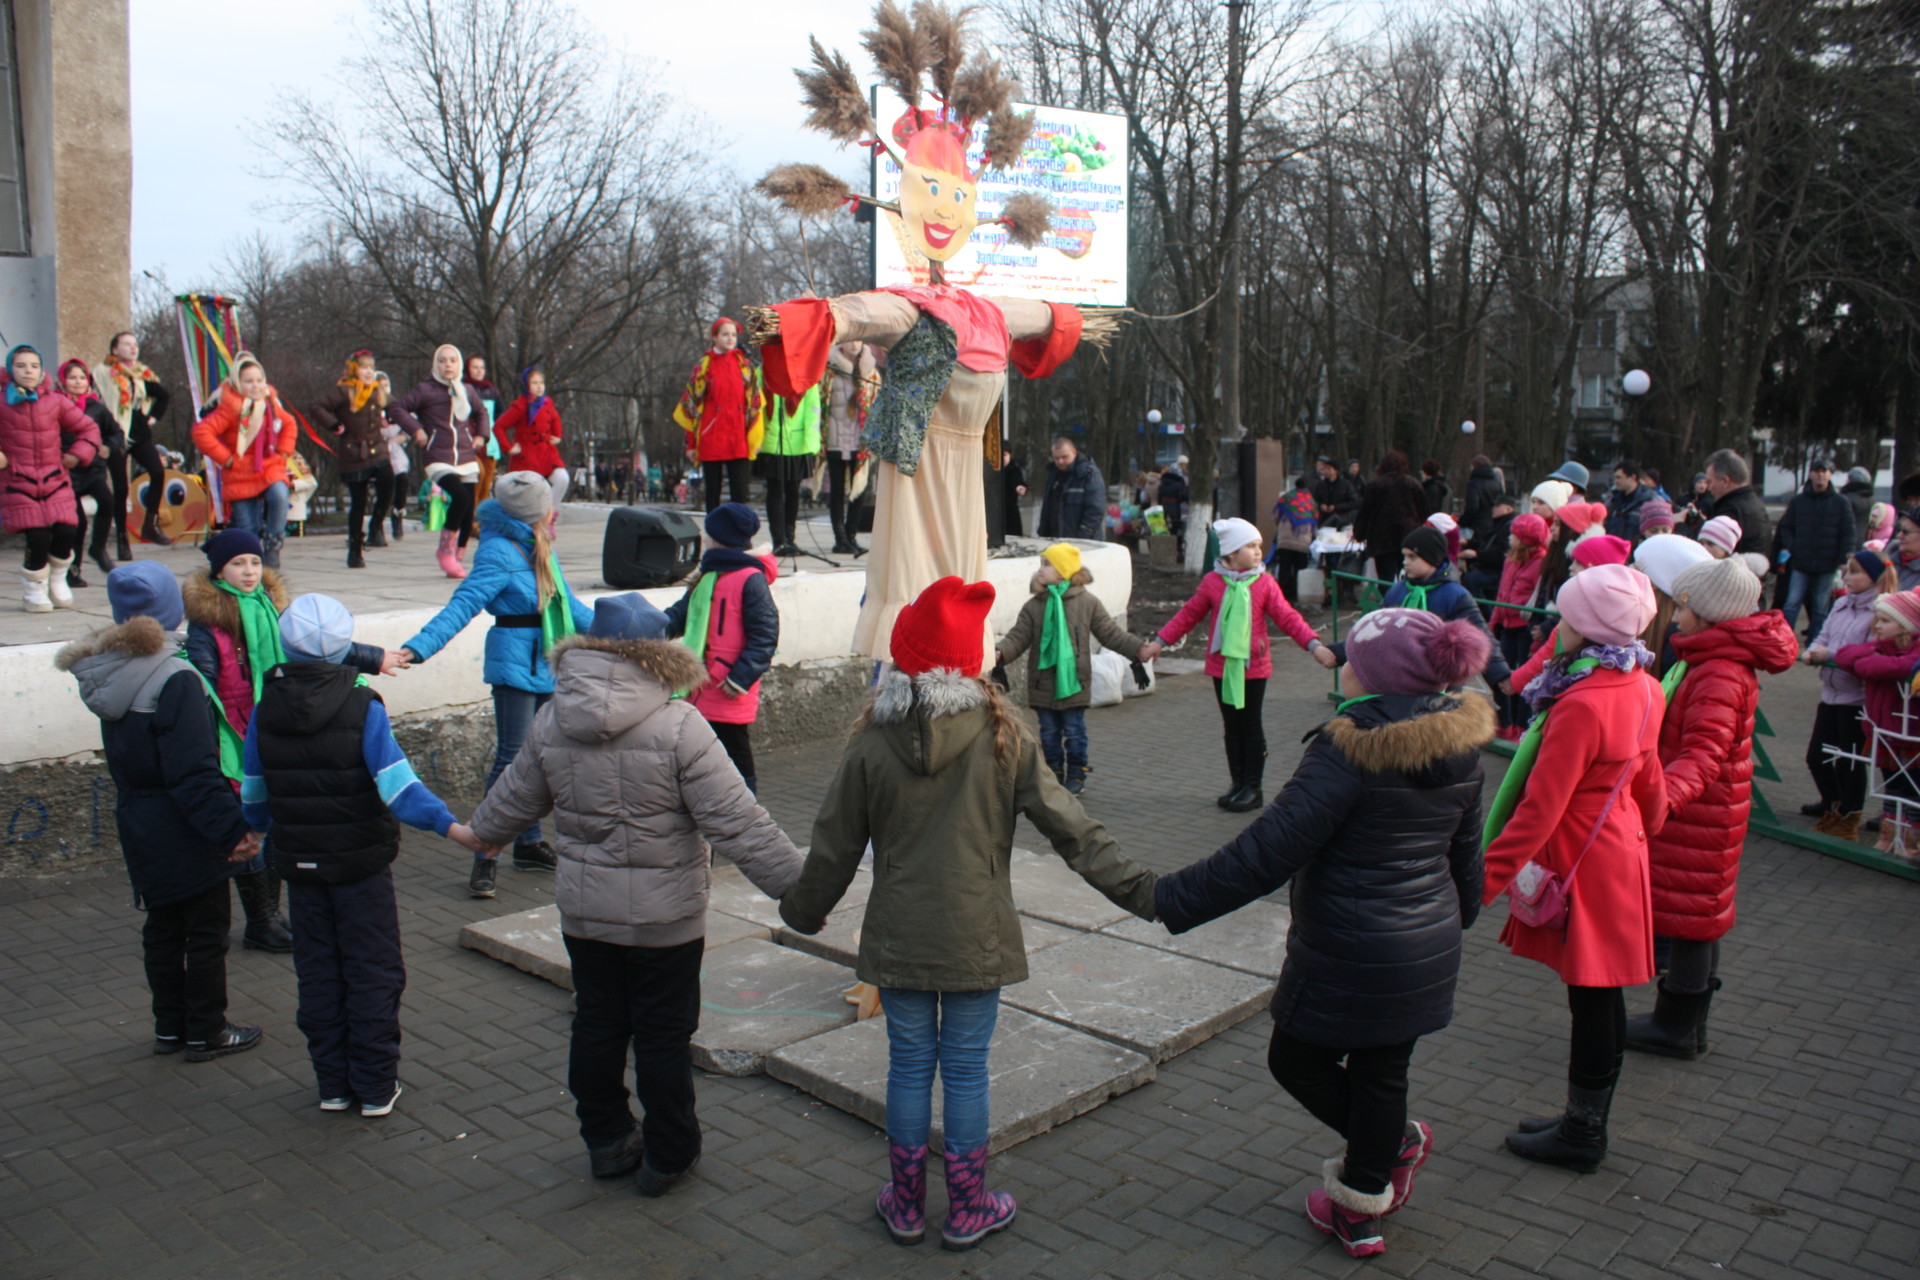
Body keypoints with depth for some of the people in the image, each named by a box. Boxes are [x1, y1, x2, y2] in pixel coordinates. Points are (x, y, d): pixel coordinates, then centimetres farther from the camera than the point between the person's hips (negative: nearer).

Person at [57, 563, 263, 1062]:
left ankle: (170, 1027, 29)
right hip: (184, 833, -8)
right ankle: (205, 1033, 15)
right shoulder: (175, 681, -23)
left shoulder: (109, 675, 2)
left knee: (162, 927, 18)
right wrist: (232, 829, -23)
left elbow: (122, 759, 12)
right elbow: (195, 772, -25)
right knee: (207, 930, 6)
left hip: (139, 828, 8)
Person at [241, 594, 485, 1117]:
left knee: (318, 975, 15)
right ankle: (375, 1087, 13)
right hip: (360, 863, -3)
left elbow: (254, 794, 8)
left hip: (299, 863, 4)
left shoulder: (264, 712, -3)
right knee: (372, 974, 8)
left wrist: (256, 830, 29)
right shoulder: (361, 708, -16)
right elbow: (396, 783, -26)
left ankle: (332, 1083, 23)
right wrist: (450, 826, -32)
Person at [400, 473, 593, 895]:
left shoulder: (540, 549, 12)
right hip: (515, 665, -8)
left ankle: (529, 844, 24)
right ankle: (485, 858, -1)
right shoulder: (499, 553, -13)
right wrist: (418, 647, -33)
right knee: (511, 757, -8)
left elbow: (566, 603, 24)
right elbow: (463, 605, -21)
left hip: (547, 666, 8)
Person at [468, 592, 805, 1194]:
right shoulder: (678, 726, -20)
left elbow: (513, 799, 13)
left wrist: (481, 832, 35)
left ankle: (606, 1142, 35)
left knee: (596, 1025, 19)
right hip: (664, 917, -4)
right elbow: (736, 823, -21)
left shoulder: (553, 722, -4)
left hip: (583, 912, 5)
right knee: (664, 1036, 10)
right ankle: (666, 1155, 24)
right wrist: (795, 886, -15)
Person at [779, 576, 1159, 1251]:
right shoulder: (1002, 736, -9)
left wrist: (803, 911, 18)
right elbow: (1070, 827, -8)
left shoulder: (871, 745, -8)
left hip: (898, 940, 1)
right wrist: (1139, 890, 0)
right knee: (966, 1070, 11)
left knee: (910, 1065, 14)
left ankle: (906, 1206, 29)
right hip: (976, 938, -1)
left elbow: (834, 848, 1)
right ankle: (967, 1210, 25)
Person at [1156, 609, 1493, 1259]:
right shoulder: (1458, 747, 0)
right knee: (1381, 1074, 17)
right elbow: (1465, 852, 14)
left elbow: (1266, 852, -26)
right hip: (1428, 953, 7)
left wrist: (1171, 898, -21)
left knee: (1296, 1059, 15)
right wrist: (1458, 916, 32)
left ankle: (1394, 1142, 28)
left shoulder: (1350, 751, -23)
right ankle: (1361, 1210, 29)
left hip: (1348, 956, -7)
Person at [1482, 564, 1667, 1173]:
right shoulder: (1641, 689, 2)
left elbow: (1540, 810, -25)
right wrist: (1647, 829, 34)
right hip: (1620, 853, 9)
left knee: (1591, 1002, 4)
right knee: (1600, 1000, 17)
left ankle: (1581, 1137, 19)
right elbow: (1649, 780, 16)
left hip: (1584, 865, -9)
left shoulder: (1583, 705, -25)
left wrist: (1484, 880, -22)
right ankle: (1586, 1123, 31)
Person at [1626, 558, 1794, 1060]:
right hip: (1700, 810, 10)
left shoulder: (1721, 675, -25)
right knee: (1700, 915, 17)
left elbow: (1703, 753, -38)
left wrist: (1664, 797, -53)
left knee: (1693, 917, 2)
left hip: (1702, 812, -10)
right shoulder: (1718, 657, 9)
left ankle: (1676, 1029, 14)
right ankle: (1685, 1023, 29)